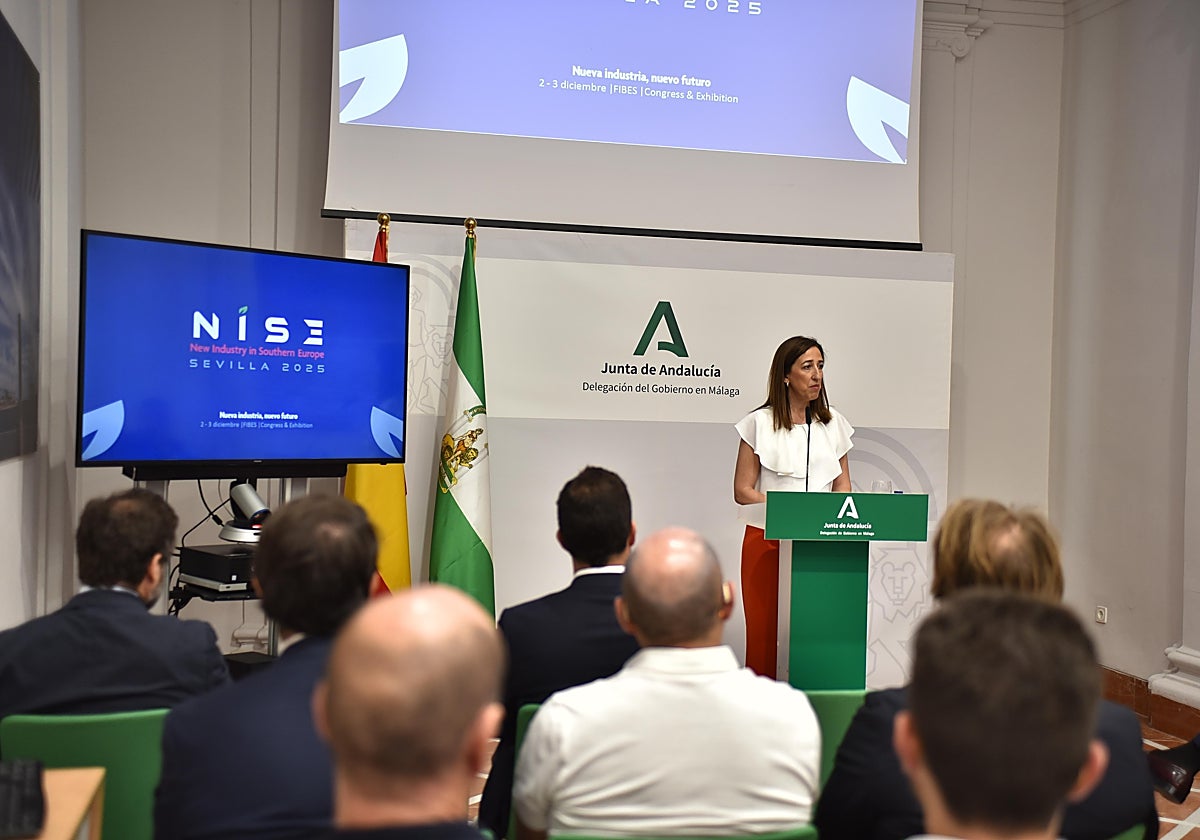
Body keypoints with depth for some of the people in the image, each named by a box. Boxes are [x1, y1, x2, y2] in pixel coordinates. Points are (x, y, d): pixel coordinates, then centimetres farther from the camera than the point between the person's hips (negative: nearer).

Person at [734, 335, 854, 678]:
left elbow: (843, 487, 15)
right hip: (768, 539, -3)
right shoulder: (760, 423, 1)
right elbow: (742, 490, -2)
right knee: (765, 631, -3)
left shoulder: (833, 423, 13)